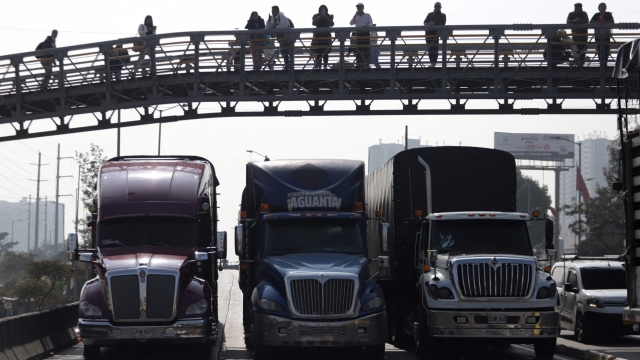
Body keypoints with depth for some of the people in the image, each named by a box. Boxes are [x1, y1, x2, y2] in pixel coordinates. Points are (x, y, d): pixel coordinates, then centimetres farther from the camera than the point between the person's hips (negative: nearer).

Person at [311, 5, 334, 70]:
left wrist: (325, 17, -14)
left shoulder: (329, 16, 7)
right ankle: (318, 65, -5)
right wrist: (319, 17, -16)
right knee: (318, 51, -7)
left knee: (326, 52, -2)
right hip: (318, 35, -1)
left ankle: (325, 65, 0)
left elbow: (331, 24, -6)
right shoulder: (316, 16, 6)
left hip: (326, 35, 1)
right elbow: (313, 23, -9)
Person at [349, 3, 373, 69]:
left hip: (366, 33, -3)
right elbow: (351, 23, 4)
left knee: (366, 49, -7)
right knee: (358, 49, -1)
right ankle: (359, 64, 0)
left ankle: (366, 63, -5)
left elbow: (371, 23, 0)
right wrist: (355, 15, -6)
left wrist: (367, 25, -22)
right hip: (358, 34, 3)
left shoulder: (367, 15, 9)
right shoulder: (356, 17, 18)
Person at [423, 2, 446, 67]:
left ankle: (434, 62, -13)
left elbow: (442, 24, -5)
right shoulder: (430, 14, 19)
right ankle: (432, 62, 7)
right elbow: (425, 22, 11)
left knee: (435, 48, -12)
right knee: (430, 48, 2)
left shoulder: (443, 15, 10)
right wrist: (427, 24, -13)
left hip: (436, 33, -3)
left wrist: (434, 23, -20)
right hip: (428, 33, 3)